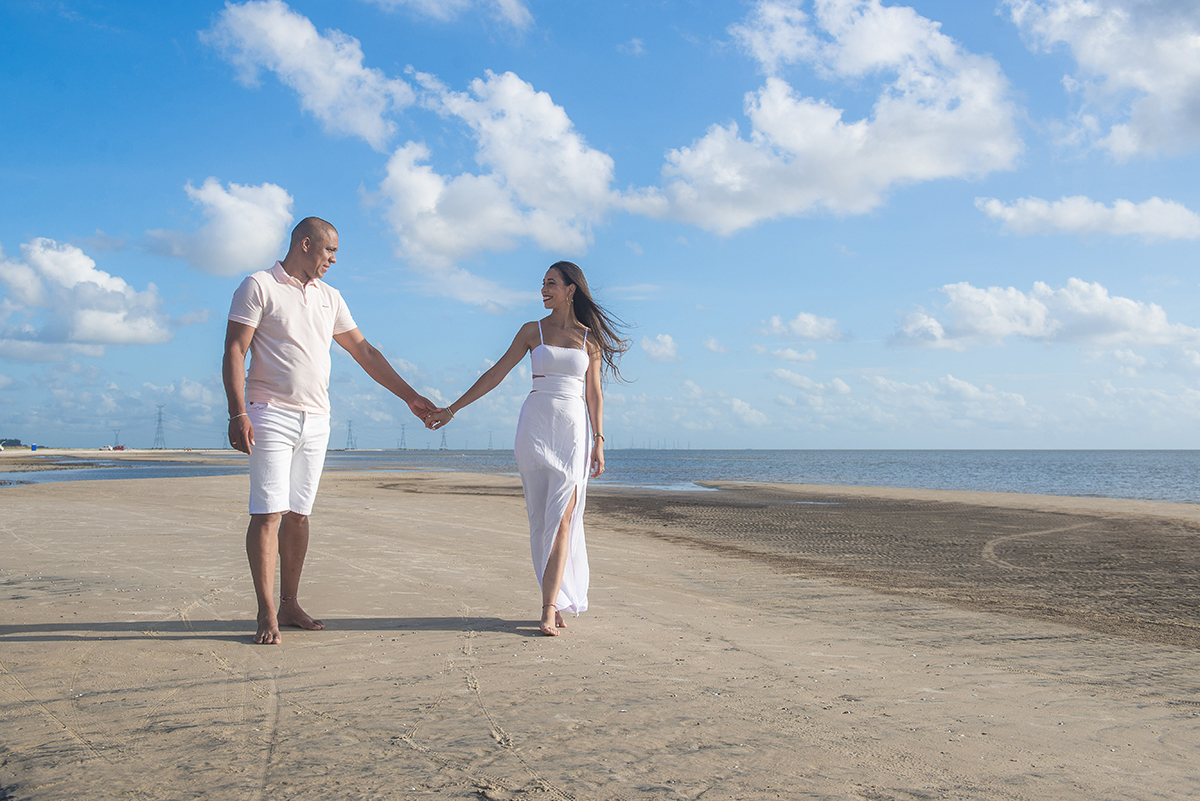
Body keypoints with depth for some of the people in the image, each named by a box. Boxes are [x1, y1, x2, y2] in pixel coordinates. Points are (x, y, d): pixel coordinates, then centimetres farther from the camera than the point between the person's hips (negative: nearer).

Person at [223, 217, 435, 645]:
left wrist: (409, 396, 17)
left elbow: (364, 352, 20)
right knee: (268, 513, -8)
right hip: (271, 415, -6)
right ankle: (267, 613, -6)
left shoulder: (329, 297, 17)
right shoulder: (258, 286, -1)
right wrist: (238, 413, -17)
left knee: (298, 513, 7)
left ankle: (290, 604, 14)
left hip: (316, 420, 6)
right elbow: (234, 352, -6)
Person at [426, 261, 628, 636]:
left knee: (561, 518, -11)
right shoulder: (532, 331, 8)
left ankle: (549, 609, -13)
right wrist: (451, 410, 4)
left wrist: (599, 442, 3)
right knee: (541, 519, 1)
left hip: (574, 429, -1)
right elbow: (496, 374, 8)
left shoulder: (590, 337, 8)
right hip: (536, 426, 1)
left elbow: (594, 394, 10)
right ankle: (557, 601, 9)